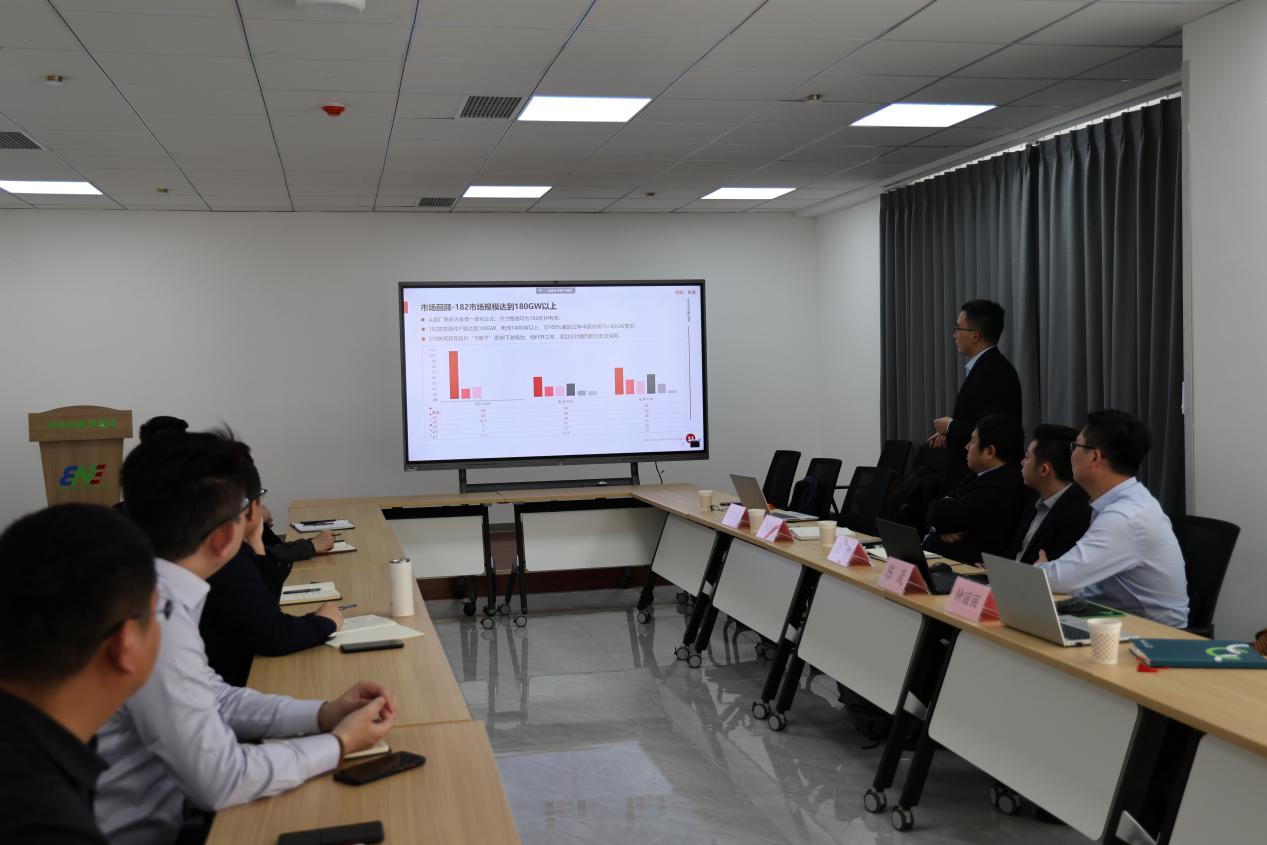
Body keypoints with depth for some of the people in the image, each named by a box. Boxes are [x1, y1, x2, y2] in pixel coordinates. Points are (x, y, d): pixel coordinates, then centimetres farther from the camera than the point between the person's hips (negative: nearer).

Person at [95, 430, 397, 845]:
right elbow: (220, 780, -23)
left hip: (150, 812, 8)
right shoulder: (155, 623, -28)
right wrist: (338, 744, -11)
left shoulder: (148, 588, -1)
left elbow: (213, 700, 10)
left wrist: (323, 714, 1)